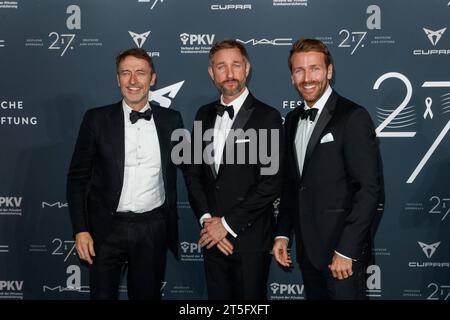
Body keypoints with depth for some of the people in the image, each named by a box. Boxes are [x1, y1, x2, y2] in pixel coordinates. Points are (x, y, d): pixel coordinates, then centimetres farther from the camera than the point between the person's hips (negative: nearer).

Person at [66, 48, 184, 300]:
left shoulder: (171, 120, 3)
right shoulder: (97, 119, -2)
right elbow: (78, 177, 0)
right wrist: (80, 229, -6)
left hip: (153, 229, 1)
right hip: (107, 228, -1)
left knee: (148, 295, 13)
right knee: (103, 294, 7)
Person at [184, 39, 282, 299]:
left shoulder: (267, 117, -8)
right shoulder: (204, 115, 9)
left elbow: (272, 182, -14)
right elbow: (194, 173, 10)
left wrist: (227, 224, -13)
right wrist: (207, 219, -4)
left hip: (250, 239, -4)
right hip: (212, 238, 5)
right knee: (217, 296, 15)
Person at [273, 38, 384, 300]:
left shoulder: (353, 117, -12)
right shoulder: (293, 119, 10)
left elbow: (370, 189, -16)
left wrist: (346, 250, -18)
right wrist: (282, 234, 10)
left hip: (343, 250, -6)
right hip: (307, 248, 6)